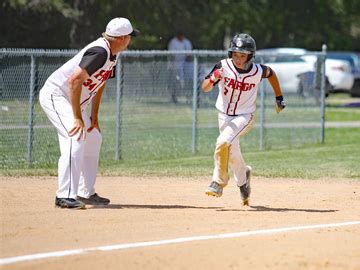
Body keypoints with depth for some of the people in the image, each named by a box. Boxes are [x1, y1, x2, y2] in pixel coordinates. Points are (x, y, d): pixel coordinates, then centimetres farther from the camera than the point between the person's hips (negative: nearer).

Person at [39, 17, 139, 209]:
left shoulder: (111, 55, 6)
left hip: (72, 100, 11)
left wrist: (94, 117, 12)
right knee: (76, 138, -25)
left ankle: (86, 193, 23)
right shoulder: (100, 52, -26)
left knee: (93, 139, 17)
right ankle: (65, 196, -28)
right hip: (55, 94, -11)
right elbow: (74, 80, -32)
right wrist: (78, 118, -30)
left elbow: (99, 83, 17)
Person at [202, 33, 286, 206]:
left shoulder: (258, 71, -17)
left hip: (244, 116, -3)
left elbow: (271, 73, 7)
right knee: (232, 153, 14)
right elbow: (205, 88, -21)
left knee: (223, 142, -26)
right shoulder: (224, 66, -17)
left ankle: (219, 182, -12)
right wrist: (213, 78, -43)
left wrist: (279, 98, 13)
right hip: (224, 115, 3)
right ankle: (243, 178, 43)